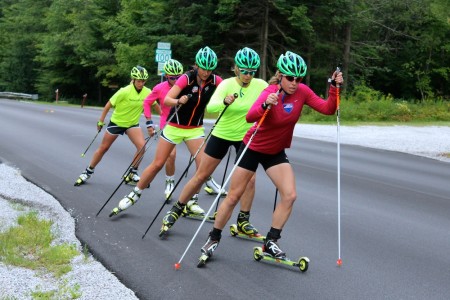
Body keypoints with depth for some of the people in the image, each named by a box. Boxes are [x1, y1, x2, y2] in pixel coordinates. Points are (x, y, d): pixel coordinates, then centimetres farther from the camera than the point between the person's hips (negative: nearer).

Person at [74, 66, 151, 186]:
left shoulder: (147, 92, -15)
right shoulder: (125, 91, -25)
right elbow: (109, 105, -15)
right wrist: (101, 121, -9)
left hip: (132, 124, 3)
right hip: (116, 122, -3)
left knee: (142, 146, -20)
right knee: (103, 148, 8)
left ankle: (131, 174, -4)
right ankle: (88, 172, 25)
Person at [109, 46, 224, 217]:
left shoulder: (215, 81, -10)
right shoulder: (187, 78, -19)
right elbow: (166, 100, -24)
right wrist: (178, 101, -45)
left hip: (195, 129, 2)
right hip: (174, 127, -2)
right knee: (157, 164, 1)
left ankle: (191, 202, 1)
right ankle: (134, 195, 17)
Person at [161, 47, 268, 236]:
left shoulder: (260, 85, -12)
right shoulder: (227, 84, -20)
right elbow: (210, 107, -34)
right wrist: (225, 102, -55)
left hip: (245, 137, 2)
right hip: (221, 135, -2)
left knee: (249, 179, -7)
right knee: (201, 176, 4)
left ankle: (243, 221, 9)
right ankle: (176, 210, 19)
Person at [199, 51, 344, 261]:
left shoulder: (302, 92, -11)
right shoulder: (270, 93, -26)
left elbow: (328, 109, -10)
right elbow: (249, 117, -42)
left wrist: (334, 87, -24)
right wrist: (265, 106, -60)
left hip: (276, 153, 5)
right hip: (253, 148, -4)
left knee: (290, 195, -10)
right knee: (233, 197, 2)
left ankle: (271, 243, 1)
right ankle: (213, 239, 19)